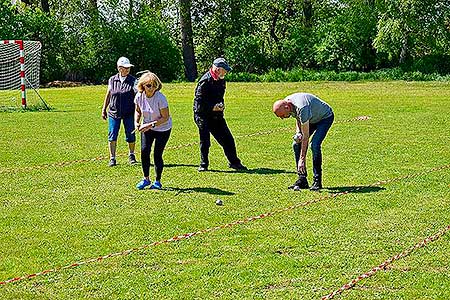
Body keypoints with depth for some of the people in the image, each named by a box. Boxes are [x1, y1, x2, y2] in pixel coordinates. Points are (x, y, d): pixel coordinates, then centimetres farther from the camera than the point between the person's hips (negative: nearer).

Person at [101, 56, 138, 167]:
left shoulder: (133, 80, -2)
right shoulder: (112, 80, 3)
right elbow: (108, 95, 12)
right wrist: (104, 109, 14)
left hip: (129, 113, -1)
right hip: (114, 112, 1)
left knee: (130, 135, 4)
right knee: (112, 136, -1)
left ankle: (131, 155, 26)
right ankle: (112, 158, 9)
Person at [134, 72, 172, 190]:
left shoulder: (160, 98, -26)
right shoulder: (139, 96, -12)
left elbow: (165, 118, -21)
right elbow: (138, 111, 9)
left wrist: (150, 125, -28)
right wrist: (136, 122, -8)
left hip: (162, 129, -4)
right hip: (146, 127, 4)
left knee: (157, 154, -5)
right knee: (144, 151, -7)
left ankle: (157, 181, 13)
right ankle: (146, 179, 12)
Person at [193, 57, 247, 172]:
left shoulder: (221, 80, 7)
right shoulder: (205, 81, -19)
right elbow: (199, 103, -20)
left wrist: (220, 105, 4)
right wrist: (213, 107, -21)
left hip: (216, 115, 7)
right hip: (203, 116, -7)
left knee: (227, 139, 8)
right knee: (205, 141, -3)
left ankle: (234, 162, 18)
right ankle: (203, 164, 11)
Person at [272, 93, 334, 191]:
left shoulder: (302, 108, -40)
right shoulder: (286, 102, -15)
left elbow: (306, 137, -36)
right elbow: (298, 118, 6)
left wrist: (302, 160, -36)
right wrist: (298, 133, -12)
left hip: (326, 117, -8)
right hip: (312, 118, 8)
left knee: (314, 145, -27)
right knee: (296, 145, -5)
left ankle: (317, 181, -18)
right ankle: (302, 180, -1)